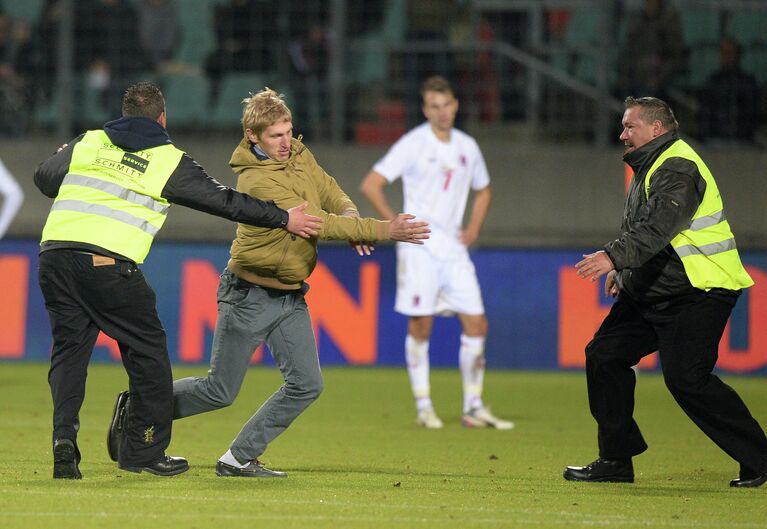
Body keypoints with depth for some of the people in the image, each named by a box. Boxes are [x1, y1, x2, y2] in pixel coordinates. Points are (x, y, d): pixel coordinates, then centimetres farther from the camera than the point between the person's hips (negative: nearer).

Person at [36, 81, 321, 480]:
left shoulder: (87, 144, 15)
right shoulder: (169, 161, 6)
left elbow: (44, 178, 25)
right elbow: (225, 202, 9)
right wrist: (284, 219, 16)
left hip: (54, 251, 4)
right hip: (109, 263, -4)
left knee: (69, 349, 12)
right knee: (147, 349, 11)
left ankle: (64, 437, -8)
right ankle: (144, 450, 14)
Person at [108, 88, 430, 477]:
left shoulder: (299, 154, 0)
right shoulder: (256, 180, -26)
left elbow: (330, 192, 12)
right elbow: (314, 223, -31)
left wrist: (349, 214, -14)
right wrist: (383, 230, -32)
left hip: (291, 297, 7)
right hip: (249, 295, -7)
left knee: (306, 385, -4)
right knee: (220, 391, 1)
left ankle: (239, 459, 6)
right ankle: (136, 408, 22)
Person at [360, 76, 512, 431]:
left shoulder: (467, 147, 11)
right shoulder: (414, 144, -6)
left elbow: (483, 190, 28)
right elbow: (370, 185, -8)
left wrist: (473, 229, 13)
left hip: (454, 248, 5)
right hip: (419, 247, -5)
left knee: (476, 324, -1)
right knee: (421, 325, -4)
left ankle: (474, 408, 6)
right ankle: (423, 407, 5)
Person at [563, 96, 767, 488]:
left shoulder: (678, 169, -18)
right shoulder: (649, 168, 16)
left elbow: (659, 227, -34)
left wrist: (615, 256, -45)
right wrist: (622, 272, 18)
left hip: (698, 294, -11)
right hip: (649, 293, 11)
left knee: (686, 378, -18)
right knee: (604, 354, 5)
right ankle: (617, 460, 11)